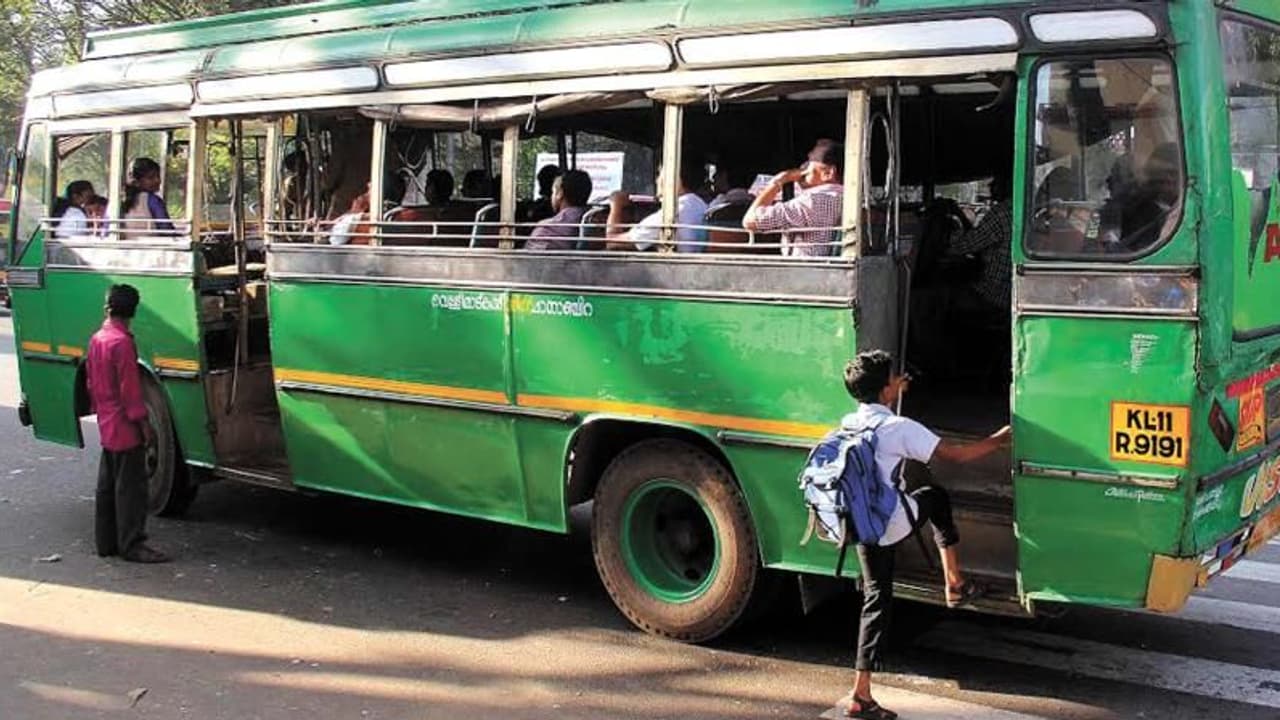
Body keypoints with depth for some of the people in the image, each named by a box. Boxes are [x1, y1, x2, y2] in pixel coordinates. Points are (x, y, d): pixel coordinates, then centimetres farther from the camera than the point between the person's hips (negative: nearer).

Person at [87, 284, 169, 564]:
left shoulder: (96, 339, 8)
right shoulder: (122, 342, -18)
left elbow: (92, 383, 16)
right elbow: (130, 389, -19)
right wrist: (144, 423, -16)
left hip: (106, 425, 9)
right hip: (125, 428, -9)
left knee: (108, 485, 14)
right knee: (131, 486, -4)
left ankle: (106, 541, 20)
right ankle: (131, 544, -2)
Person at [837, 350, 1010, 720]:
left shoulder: (849, 423, 4)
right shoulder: (899, 428, -16)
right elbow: (956, 455, -11)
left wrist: (895, 391, 41)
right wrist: (998, 440, 3)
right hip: (892, 524, -6)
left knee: (877, 599, 14)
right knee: (936, 497, 25)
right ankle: (954, 584, 29)